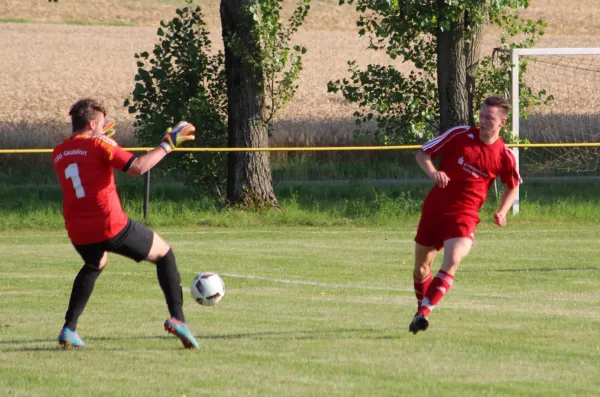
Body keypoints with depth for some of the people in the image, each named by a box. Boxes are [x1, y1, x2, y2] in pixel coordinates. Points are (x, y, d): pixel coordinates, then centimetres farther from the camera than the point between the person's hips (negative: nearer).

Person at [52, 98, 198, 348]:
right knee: (164, 254, 14)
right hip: (112, 226, -6)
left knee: (95, 265, 38)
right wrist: (168, 144, -11)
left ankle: (69, 329, 25)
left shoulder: (58, 153, 11)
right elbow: (138, 167, -19)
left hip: (78, 233, 6)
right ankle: (177, 317, -4)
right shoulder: (99, 145, -8)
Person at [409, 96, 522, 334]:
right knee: (421, 266, 11)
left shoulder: (505, 156, -4)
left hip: (464, 215, -2)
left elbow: (513, 187, 16)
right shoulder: (459, 135, -6)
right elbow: (422, 154, 0)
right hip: (434, 208, 2)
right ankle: (421, 310, 35)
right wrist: (432, 172, -22)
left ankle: (424, 312, -29)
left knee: (452, 261, -27)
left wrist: (502, 212, -1)